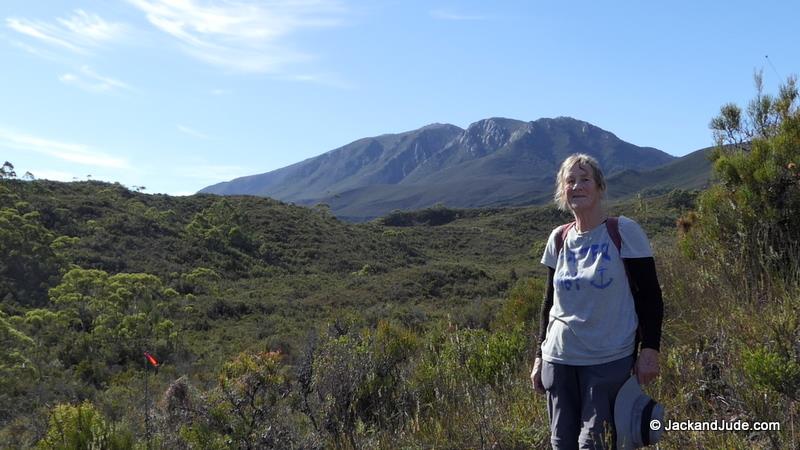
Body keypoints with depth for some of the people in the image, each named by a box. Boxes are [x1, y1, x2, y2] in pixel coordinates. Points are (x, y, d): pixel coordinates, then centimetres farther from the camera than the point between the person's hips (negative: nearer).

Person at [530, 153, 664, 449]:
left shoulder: (623, 232, -6)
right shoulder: (558, 239, 6)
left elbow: (649, 296, -4)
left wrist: (650, 349, -11)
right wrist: (540, 355, 13)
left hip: (609, 361, -4)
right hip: (559, 359, 4)